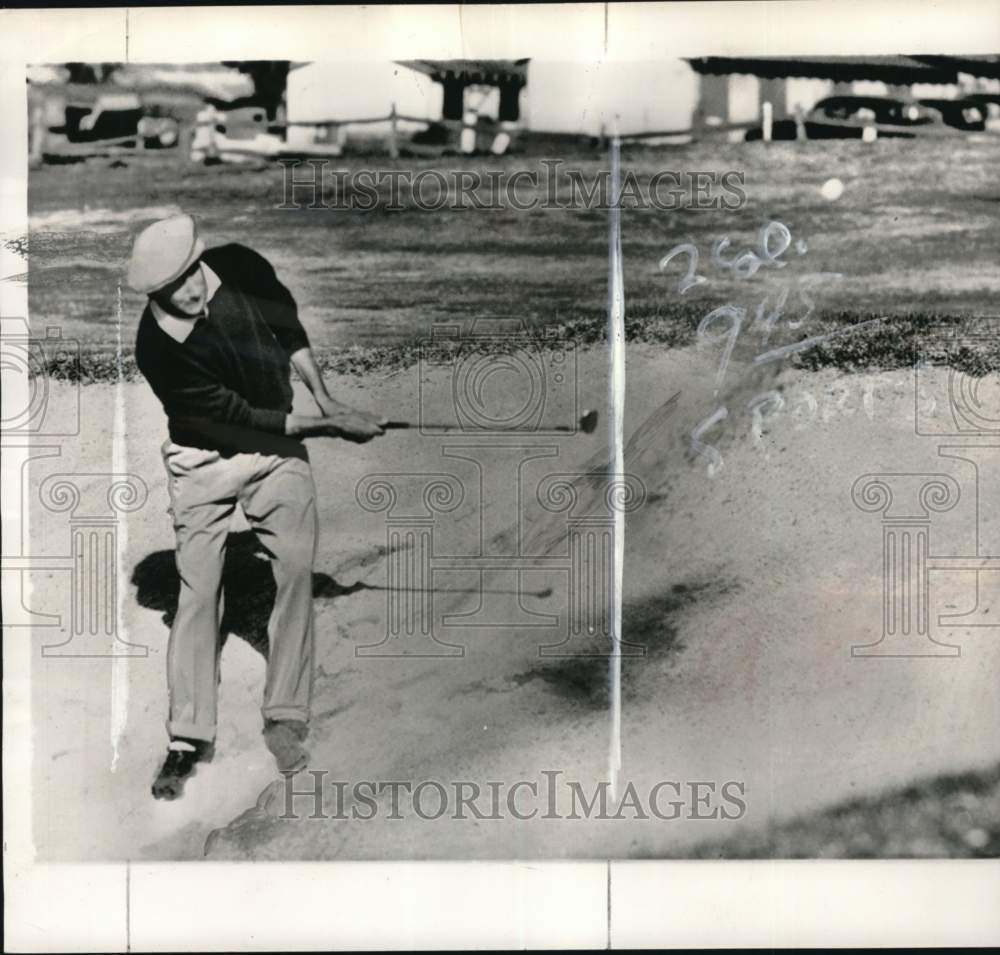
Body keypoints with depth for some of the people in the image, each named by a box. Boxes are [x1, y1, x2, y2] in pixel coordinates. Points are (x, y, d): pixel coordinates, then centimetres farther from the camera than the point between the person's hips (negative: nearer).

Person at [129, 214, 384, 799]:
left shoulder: (241, 268, -15)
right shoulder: (159, 348, -26)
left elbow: (289, 327, 5)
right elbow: (242, 416, -21)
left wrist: (324, 399, -2)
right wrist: (331, 426, -18)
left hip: (279, 448, 3)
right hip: (204, 461, -3)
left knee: (297, 569, -7)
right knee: (199, 589, -6)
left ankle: (286, 718, 3)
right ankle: (190, 737, 4)